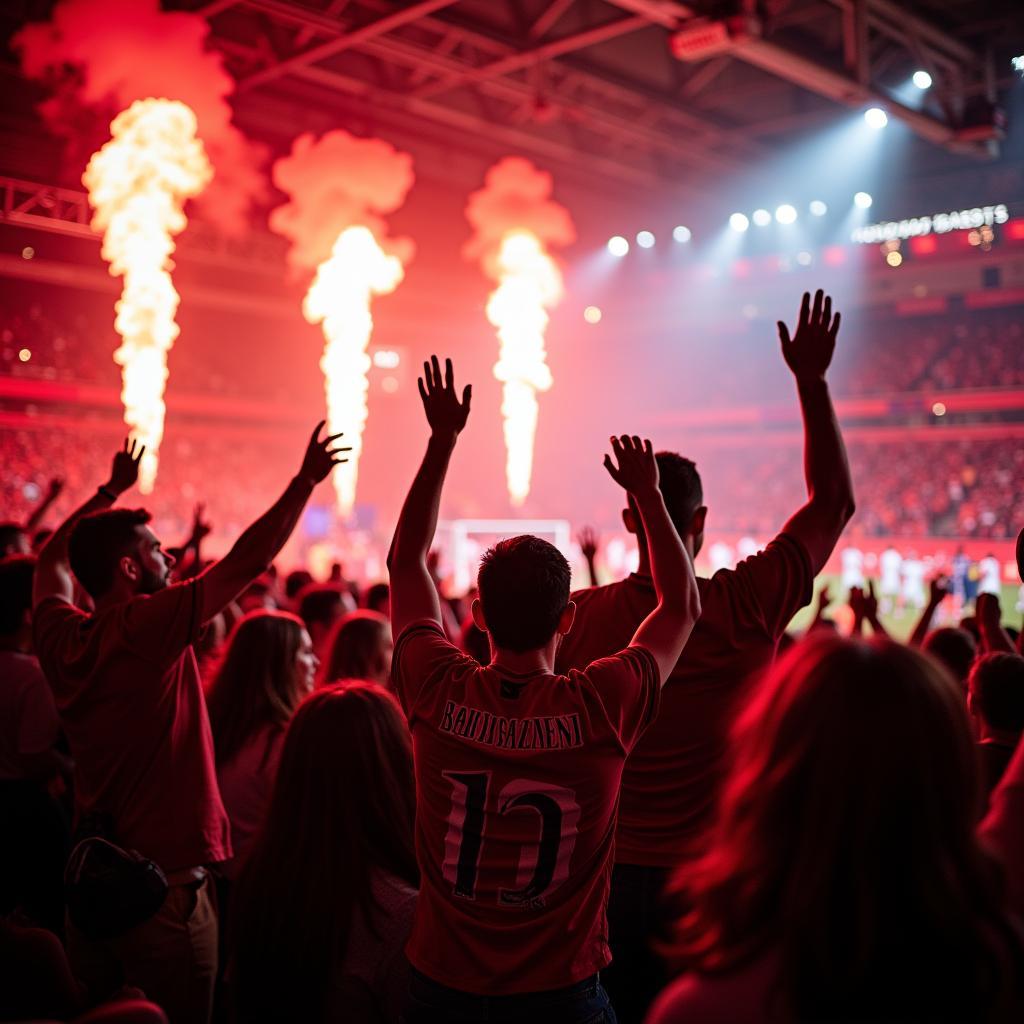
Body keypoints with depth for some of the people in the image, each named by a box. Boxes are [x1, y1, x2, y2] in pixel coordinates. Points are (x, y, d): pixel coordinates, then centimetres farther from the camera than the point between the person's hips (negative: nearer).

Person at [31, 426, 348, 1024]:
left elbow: (53, 559, 20)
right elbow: (248, 559, -19)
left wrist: (110, 492, 29)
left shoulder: (62, 637, 0)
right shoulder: (148, 626, -19)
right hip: (167, 886, -7)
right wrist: (307, 480, -11)